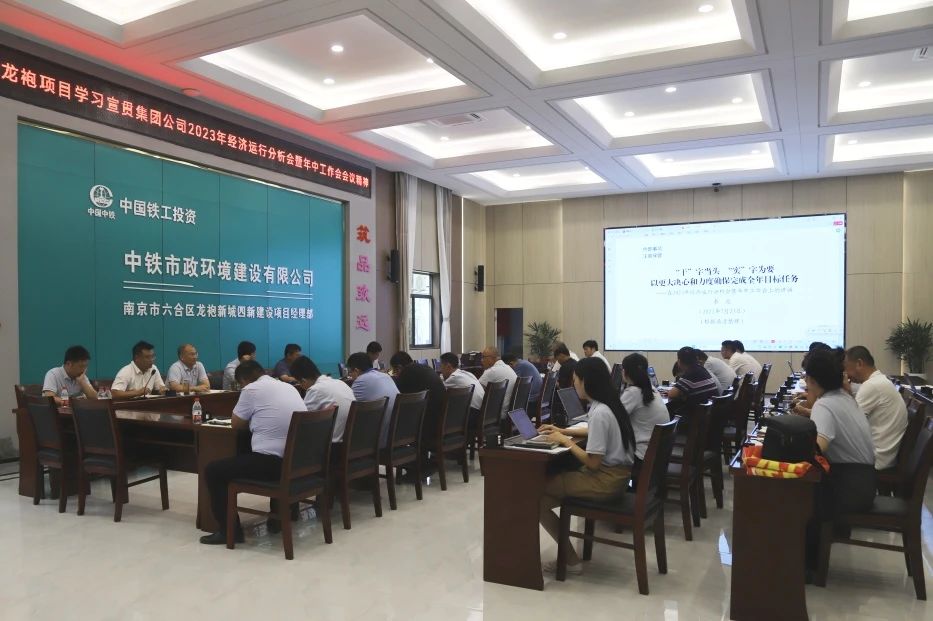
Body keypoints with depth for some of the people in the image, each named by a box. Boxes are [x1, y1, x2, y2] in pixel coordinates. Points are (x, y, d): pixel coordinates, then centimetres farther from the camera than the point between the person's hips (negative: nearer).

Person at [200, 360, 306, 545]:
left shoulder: (251, 389, -4)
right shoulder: (289, 387, 16)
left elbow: (236, 424, 7)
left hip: (272, 463, -8)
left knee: (213, 471, 9)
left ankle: (230, 531, 11)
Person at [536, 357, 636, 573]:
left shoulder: (599, 413, -22)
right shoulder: (609, 405, 7)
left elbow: (593, 463, -22)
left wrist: (566, 441, -10)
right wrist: (563, 431, 20)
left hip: (606, 479, -10)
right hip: (615, 473, 10)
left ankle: (570, 559, 2)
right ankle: (568, 555, 9)